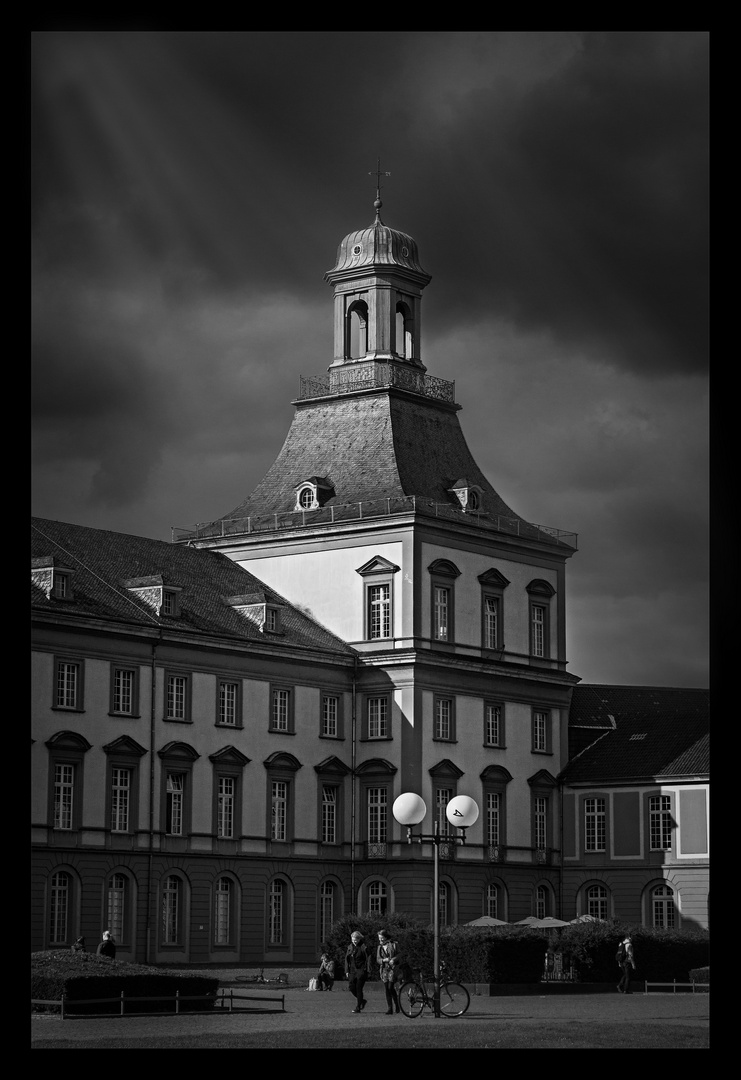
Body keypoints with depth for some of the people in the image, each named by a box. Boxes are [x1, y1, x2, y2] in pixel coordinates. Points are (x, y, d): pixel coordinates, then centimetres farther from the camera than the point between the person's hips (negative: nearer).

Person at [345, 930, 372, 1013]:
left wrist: (368, 971, -12)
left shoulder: (364, 947, -8)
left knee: (359, 988, -7)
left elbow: (369, 959, -7)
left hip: (361, 971, -6)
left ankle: (358, 1007, -1)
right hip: (352, 970, 6)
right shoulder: (350, 947, 9)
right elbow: (346, 959, 14)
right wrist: (347, 970, 8)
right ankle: (362, 1001, 25)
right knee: (352, 988, 1)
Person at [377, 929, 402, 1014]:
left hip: (392, 968, -4)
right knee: (387, 989, 1)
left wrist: (393, 959, -20)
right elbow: (378, 960, 8)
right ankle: (390, 1008, 4)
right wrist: (384, 960, -12)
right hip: (384, 969, 4)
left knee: (391, 987, -13)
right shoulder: (379, 947, 12)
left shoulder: (393, 945, 2)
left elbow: (398, 955, -1)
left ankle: (397, 1006, 3)